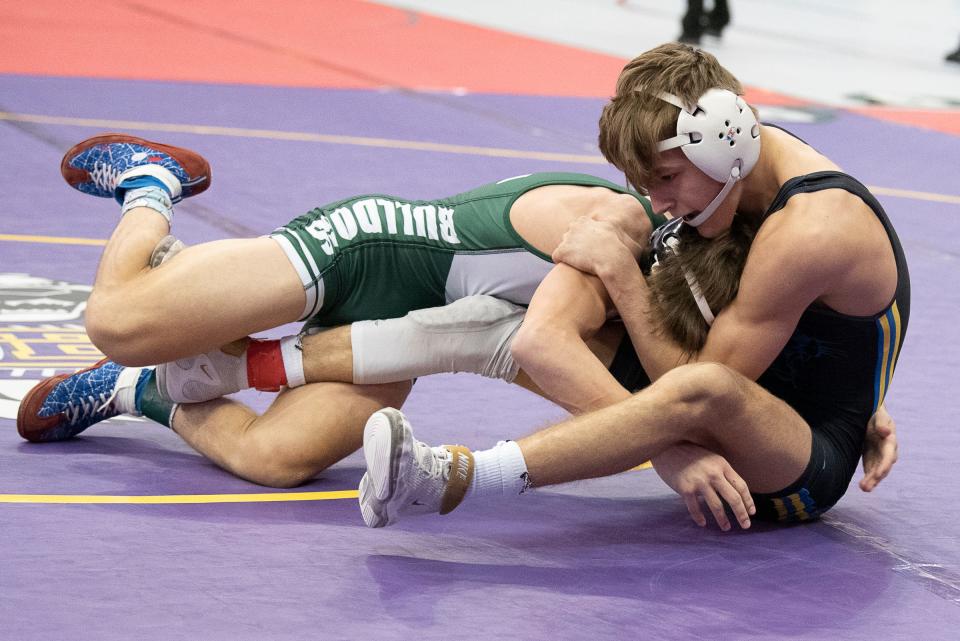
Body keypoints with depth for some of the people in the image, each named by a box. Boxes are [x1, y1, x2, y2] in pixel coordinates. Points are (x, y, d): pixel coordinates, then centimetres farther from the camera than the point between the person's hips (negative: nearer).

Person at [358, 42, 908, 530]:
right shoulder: (757, 150, 1)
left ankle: (450, 479, -56)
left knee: (703, 389, -42)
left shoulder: (806, 233, -27)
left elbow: (696, 386, -25)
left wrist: (618, 270, -21)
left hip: (813, 469, -10)